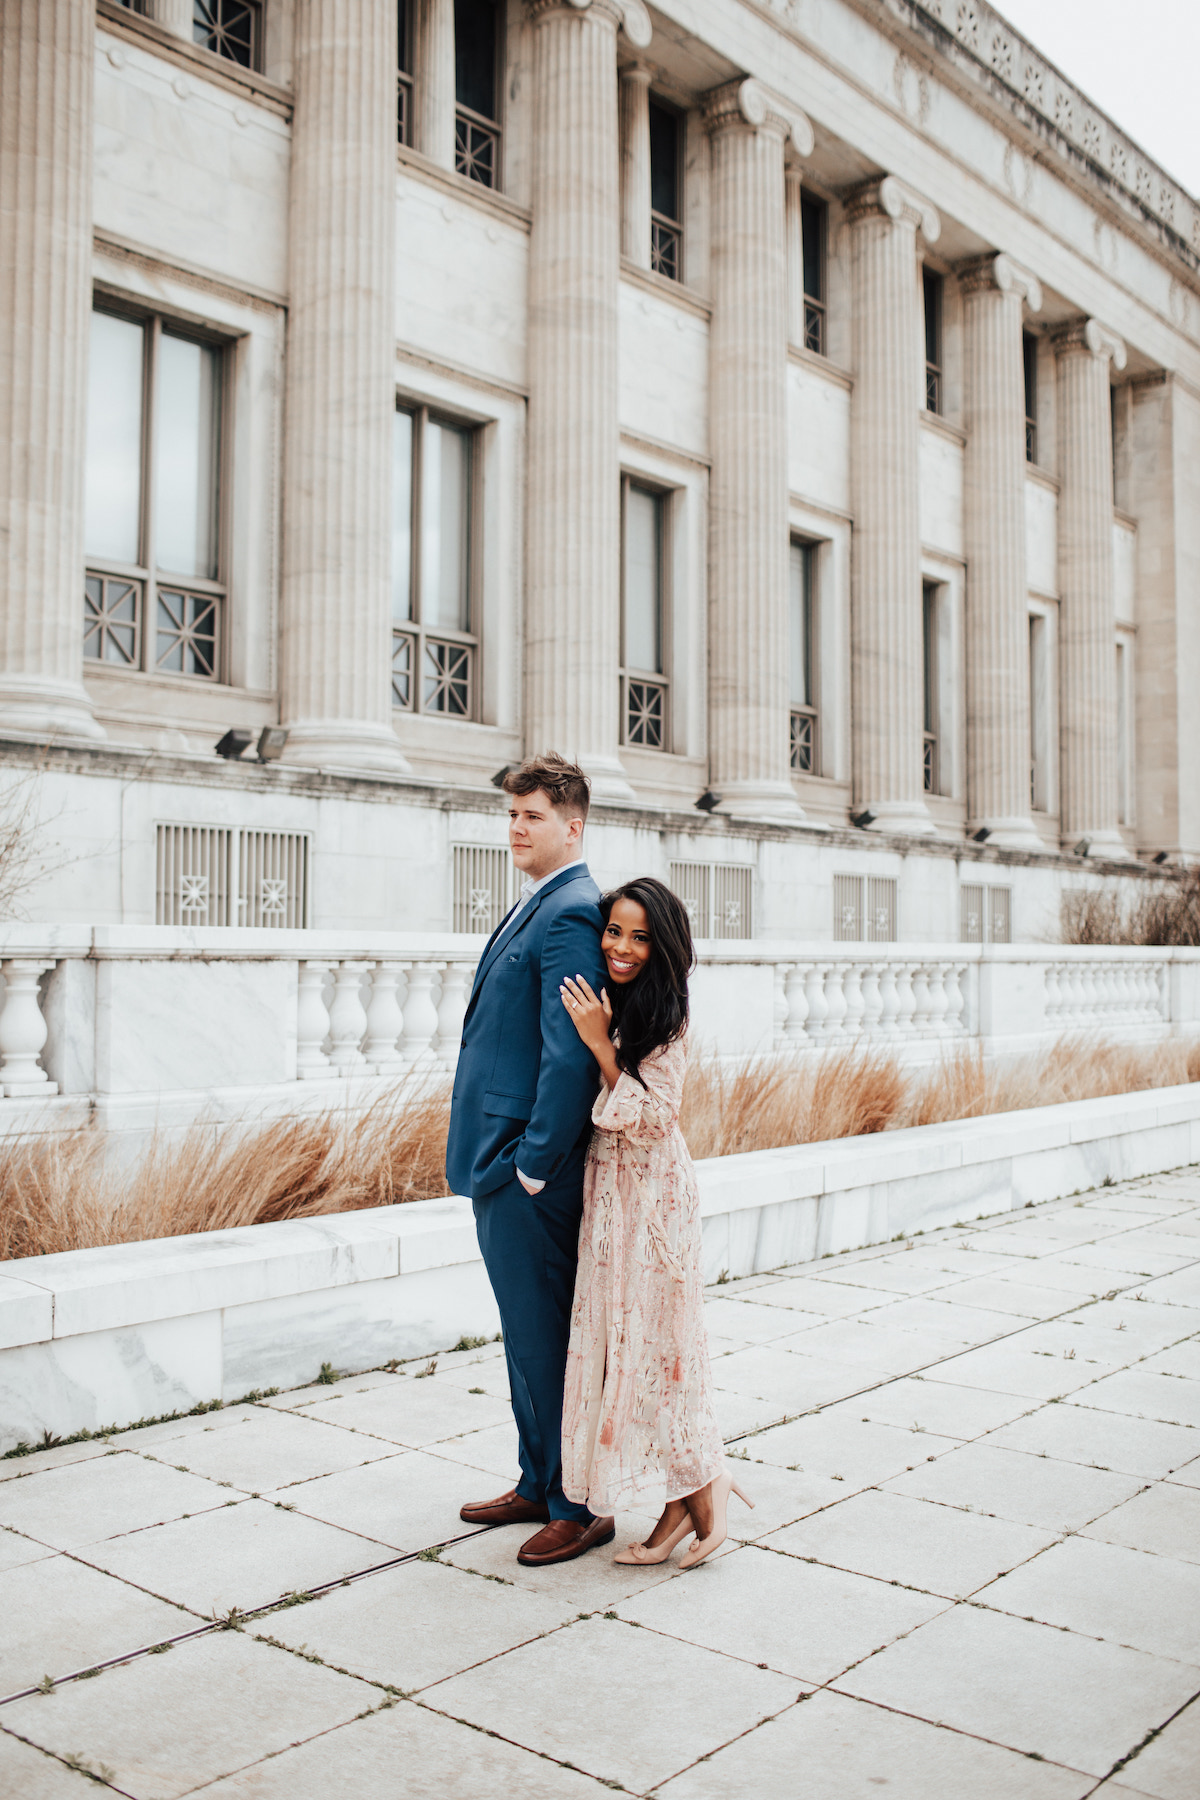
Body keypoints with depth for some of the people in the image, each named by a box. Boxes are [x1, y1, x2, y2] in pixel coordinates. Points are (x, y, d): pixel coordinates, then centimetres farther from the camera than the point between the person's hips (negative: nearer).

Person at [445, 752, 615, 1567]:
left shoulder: (570, 914, -17)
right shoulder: (536, 908, 15)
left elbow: (570, 1054, -23)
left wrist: (535, 1165, -20)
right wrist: (507, 1163, 17)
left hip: (529, 1169, -10)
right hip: (502, 1161, 10)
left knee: (548, 1339, 2)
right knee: (527, 1336, 19)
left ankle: (578, 1508, 16)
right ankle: (538, 1486, 33)